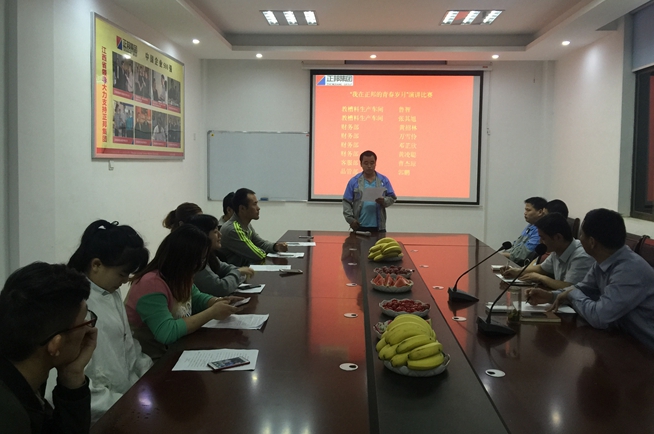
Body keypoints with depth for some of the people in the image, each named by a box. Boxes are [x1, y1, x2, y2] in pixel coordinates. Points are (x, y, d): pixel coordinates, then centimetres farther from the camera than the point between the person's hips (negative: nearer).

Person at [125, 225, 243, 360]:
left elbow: (196, 298, 17)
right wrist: (212, 312, -27)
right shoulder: (152, 284, -26)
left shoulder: (179, 276, 0)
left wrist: (218, 302, -5)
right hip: (153, 362, -8)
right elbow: (167, 333, -33)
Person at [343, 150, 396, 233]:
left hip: (378, 226, 1)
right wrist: (350, 219, -8)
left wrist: (384, 201, -15)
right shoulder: (354, 181, 3)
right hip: (359, 226, -1)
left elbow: (392, 198, 7)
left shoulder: (384, 180, 6)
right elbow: (346, 202, 2)